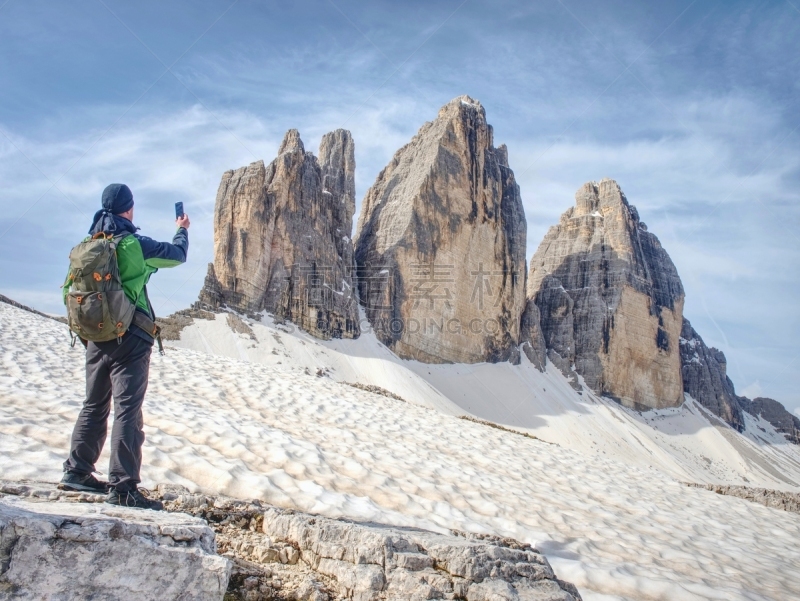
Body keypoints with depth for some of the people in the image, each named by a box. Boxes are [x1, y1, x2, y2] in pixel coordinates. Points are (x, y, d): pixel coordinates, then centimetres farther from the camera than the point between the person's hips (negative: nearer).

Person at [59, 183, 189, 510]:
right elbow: (177, 254, 6)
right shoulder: (136, 245, -10)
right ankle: (123, 487, -5)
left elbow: (70, 292, 14)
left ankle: (76, 471, 27)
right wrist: (182, 230, 24)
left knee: (94, 406, 19)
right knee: (128, 410, -5)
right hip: (130, 340, -7)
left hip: (95, 338, 7)